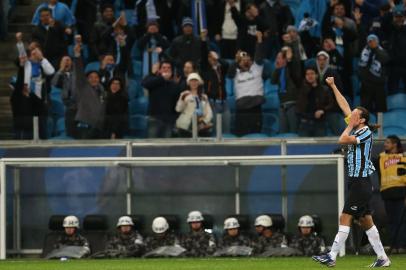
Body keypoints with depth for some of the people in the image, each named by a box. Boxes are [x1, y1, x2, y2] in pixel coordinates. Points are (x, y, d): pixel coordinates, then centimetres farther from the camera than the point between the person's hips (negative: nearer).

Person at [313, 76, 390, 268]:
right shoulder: (356, 129, 12)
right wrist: (333, 87, 24)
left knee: (345, 218, -10)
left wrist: (350, 125, -4)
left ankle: (332, 257, -13)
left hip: (360, 183, -9)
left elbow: (342, 140, -20)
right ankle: (382, 258, 10)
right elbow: (344, 106, 21)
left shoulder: (366, 131, -10)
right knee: (365, 221, 8)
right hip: (356, 182, 9)